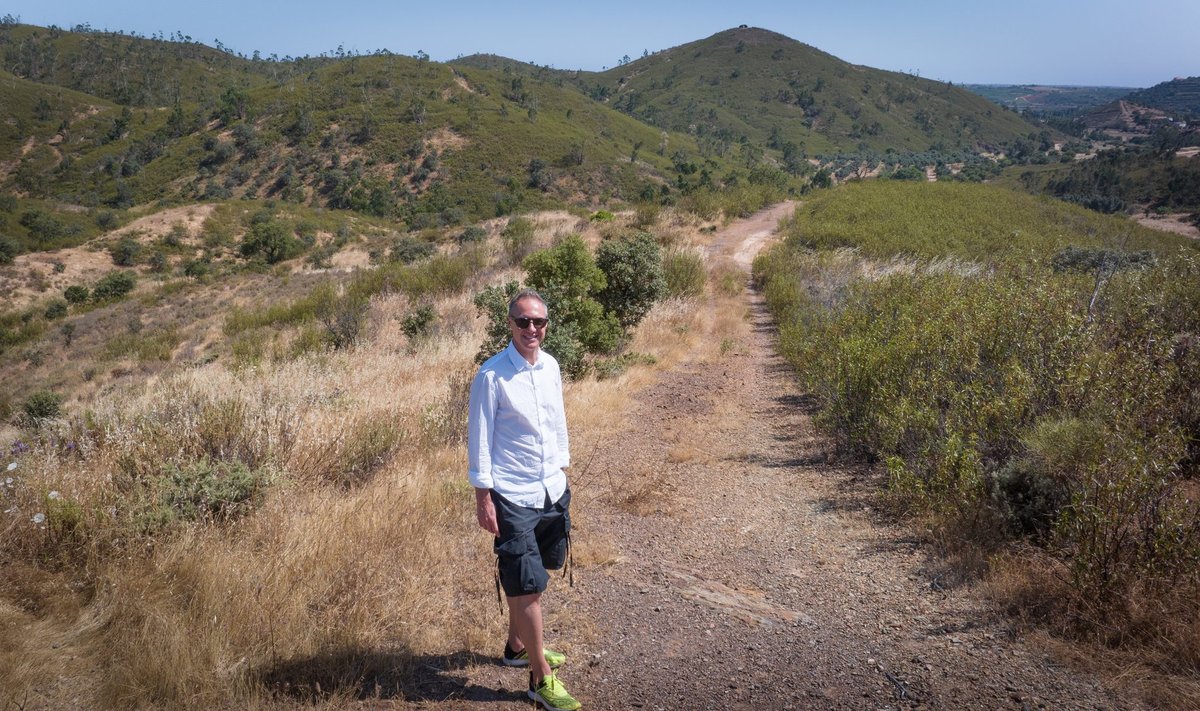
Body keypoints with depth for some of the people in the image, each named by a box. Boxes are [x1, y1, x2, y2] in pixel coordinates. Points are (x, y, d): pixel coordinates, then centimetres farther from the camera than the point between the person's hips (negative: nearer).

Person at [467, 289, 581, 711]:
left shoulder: (551, 367, 4)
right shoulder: (492, 375, -14)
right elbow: (479, 438, -11)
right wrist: (483, 496, -12)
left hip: (553, 490, 6)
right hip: (513, 497, -6)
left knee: (529, 579, 19)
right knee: (527, 585, -1)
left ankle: (518, 646, 39)